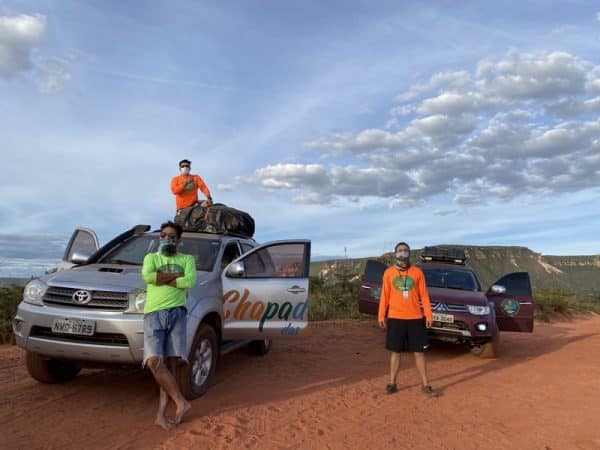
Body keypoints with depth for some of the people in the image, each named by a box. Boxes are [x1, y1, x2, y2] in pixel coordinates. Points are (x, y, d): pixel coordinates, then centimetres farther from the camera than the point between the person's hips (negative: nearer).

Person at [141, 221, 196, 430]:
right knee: (154, 362, -16)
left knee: (171, 364, -2)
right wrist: (176, 275, -5)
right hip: (154, 314, 0)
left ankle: (161, 415, 5)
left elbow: (190, 281, -5)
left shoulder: (187, 259, 16)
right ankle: (181, 402, -3)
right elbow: (147, 276, -5)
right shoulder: (151, 257, 18)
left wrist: (162, 279, -4)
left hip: (176, 313, 0)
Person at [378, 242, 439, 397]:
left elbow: (424, 295, 3)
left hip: (415, 318, 0)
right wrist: (381, 315, 1)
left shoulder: (417, 272, 3)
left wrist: (428, 315, -2)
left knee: (419, 352, 6)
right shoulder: (389, 272, 3)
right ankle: (392, 383, 17)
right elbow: (385, 296, 4)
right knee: (396, 352, 7)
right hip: (395, 318, 0)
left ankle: (425, 385, 15)